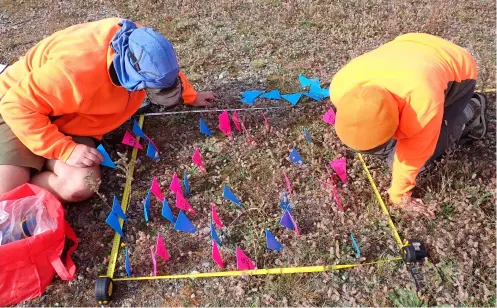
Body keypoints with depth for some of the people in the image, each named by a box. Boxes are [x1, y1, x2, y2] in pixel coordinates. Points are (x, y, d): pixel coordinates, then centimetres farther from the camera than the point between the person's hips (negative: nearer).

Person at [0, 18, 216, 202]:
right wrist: (66, 150, -33)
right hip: (23, 107, -5)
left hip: (69, 121, 6)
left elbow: (168, 70, 5)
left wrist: (191, 97, 17)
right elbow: (17, 105, -30)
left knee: (80, 186, -22)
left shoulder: (139, 44, -18)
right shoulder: (77, 69, -39)